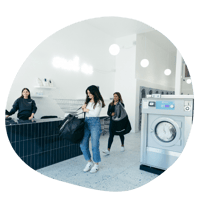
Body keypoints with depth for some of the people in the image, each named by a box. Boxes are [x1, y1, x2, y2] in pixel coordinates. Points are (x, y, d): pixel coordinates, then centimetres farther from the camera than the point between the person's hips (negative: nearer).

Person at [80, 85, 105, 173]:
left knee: (95, 145, -1)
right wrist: (83, 108, 4)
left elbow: (95, 113, -15)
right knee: (83, 144, 4)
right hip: (86, 122, 6)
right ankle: (89, 162, 22)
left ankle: (96, 164, 19)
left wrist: (87, 110, -4)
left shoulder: (99, 102, -4)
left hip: (95, 123, -6)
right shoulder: (88, 101, 14)